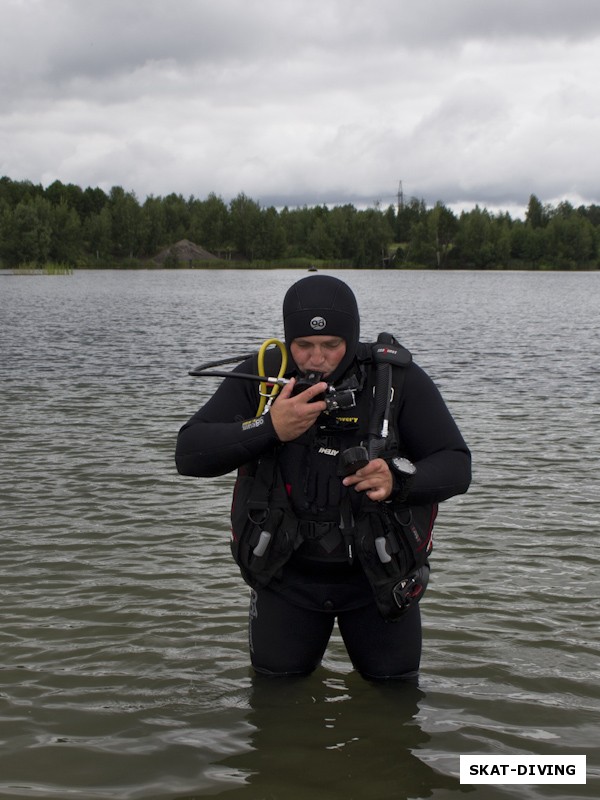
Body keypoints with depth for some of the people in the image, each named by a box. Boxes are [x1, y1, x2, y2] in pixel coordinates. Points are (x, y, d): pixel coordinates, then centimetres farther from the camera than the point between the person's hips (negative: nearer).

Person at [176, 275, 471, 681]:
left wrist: (398, 480, -35)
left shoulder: (399, 380, -14)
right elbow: (189, 453, -16)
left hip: (378, 573, 0)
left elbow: (456, 466, -14)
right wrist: (269, 428, -30)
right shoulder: (259, 377, -10)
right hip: (286, 573, 1)